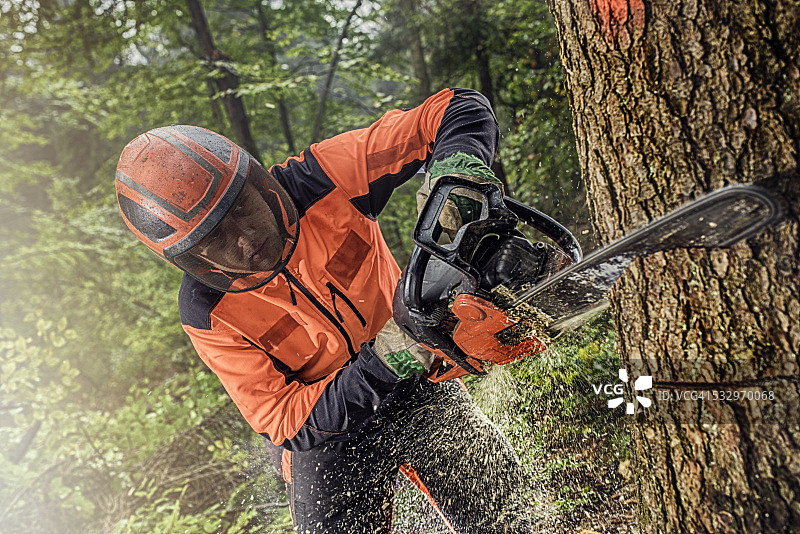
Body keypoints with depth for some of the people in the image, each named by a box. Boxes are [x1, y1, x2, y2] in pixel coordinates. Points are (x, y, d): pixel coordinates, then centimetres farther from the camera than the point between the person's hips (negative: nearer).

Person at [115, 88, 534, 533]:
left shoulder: (322, 179, -22)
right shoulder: (208, 313, -19)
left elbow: (464, 109, -19)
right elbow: (286, 422, -19)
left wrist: (456, 176, -43)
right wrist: (381, 362, -34)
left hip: (416, 386, 0)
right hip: (324, 437, 0)